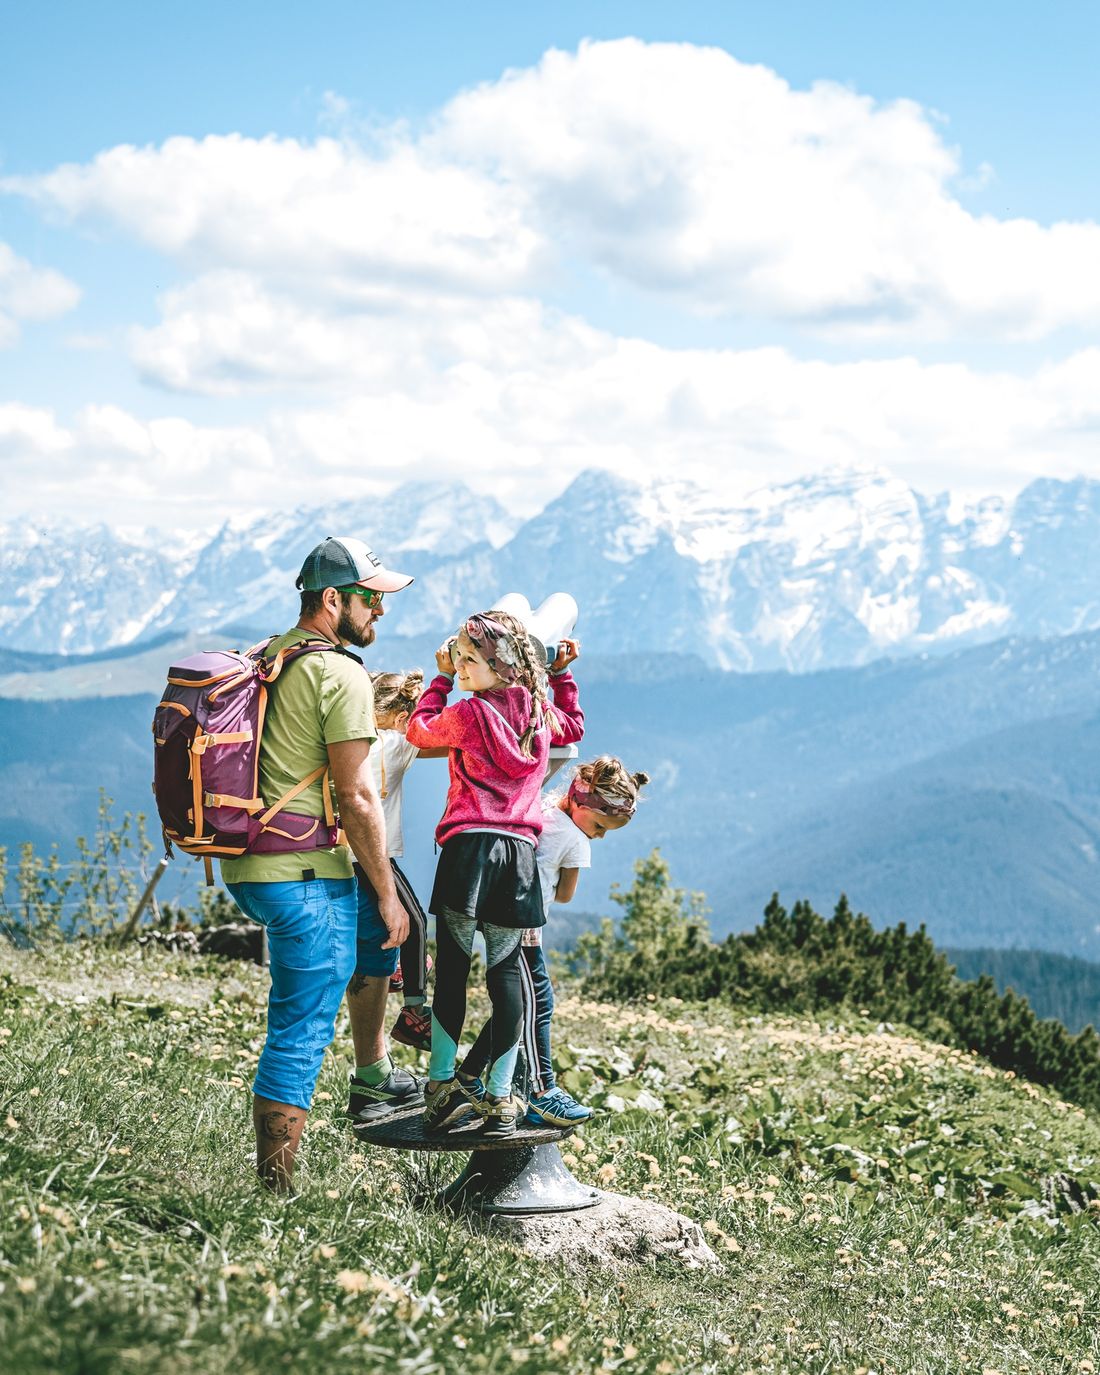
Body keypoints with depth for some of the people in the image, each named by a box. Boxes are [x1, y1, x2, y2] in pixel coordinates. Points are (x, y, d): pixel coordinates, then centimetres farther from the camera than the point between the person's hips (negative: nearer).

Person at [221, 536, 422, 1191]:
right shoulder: (342, 674, -13)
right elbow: (356, 798, -17)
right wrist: (387, 892, -8)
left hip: (247, 866, 10)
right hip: (305, 877, -10)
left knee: (378, 926, 30)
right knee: (300, 1037, -5)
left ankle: (374, 1076, 37)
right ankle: (275, 1190, -2)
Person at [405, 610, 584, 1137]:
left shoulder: (469, 713, -7)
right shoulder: (540, 712, 10)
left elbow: (419, 731, 11)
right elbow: (574, 727, 33)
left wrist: (441, 677, 18)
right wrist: (563, 675, 37)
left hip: (470, 845, -4)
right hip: (520, 851, 4)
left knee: (452, 965, 5)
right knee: (505, 969, 6)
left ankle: (442, 1085, 5)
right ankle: (501, 1098, 4)